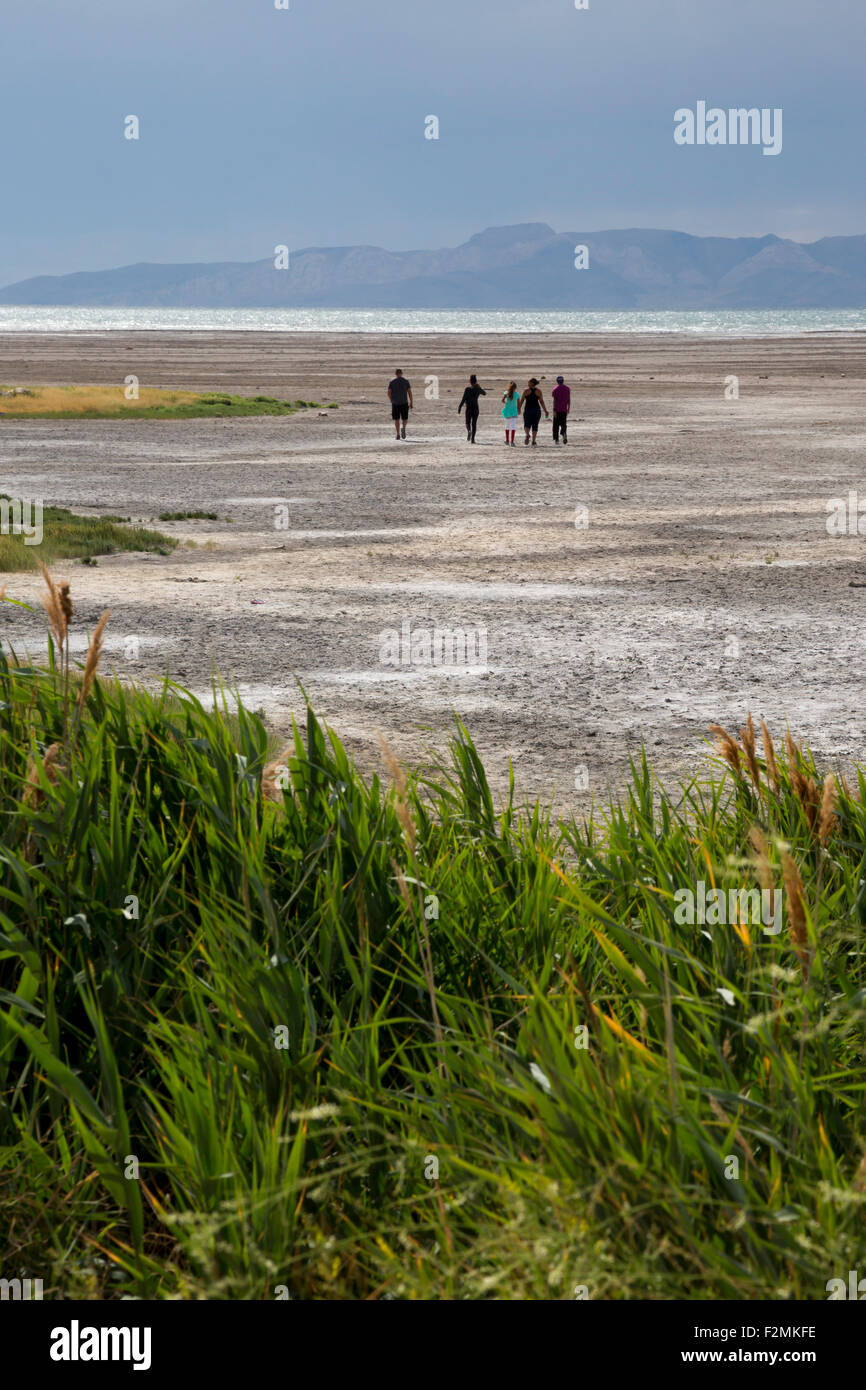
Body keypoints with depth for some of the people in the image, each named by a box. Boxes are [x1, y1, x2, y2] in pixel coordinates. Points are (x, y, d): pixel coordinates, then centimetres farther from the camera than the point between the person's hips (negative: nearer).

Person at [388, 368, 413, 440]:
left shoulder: (391, 382, 3)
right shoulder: (406, 381, 1)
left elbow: (389, 393, -1)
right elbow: (410, 392, -2)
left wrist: (391, 401, 16)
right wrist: (411, 403, 2)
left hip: (395, 403, 0)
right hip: (404, 402, 0)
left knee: (396, 419, 8)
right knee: (404, 418, 10)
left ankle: (398, 434, -1)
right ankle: (403, 428, -20)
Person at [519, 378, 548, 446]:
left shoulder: (527, 390, -5)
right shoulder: (538, 391, 0)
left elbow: (522, 400, -2)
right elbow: (541, 402, -1)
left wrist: (519, 409, 9)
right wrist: (545, 411, 5)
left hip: (528, 409, -2)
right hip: (537, 409, 2)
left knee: (527, 425, 8)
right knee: (535, 426, 6)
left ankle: (527, 435, -22)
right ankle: (534, 441, 0)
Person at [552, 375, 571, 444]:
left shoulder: (555, 389, -6)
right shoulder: (567, 389, 5)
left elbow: (555, 400, -11)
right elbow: (569, 400, 7)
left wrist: (554, 410, -12)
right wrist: (568, 408, 16)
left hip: (557, 410, -3)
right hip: (564, 409, 3)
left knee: (556, 425, 7)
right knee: (563, 424, 8)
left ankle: (556, 439, 7)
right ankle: (564, 434, -19)